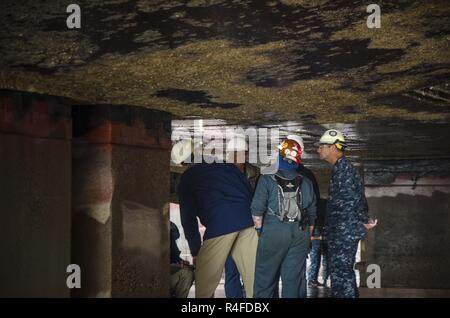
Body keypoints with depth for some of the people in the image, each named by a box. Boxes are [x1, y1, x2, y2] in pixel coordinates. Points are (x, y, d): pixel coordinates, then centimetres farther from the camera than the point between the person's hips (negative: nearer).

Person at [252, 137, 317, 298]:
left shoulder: (267, 180, -6)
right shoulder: (306, 183, 6)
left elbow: (257, 213, -10)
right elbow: (312, 215, 11)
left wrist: (260, 230, 6)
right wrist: (306, 238, 21)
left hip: (273, 231, -3)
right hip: (300, 234, 3)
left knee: (266, 278, 6)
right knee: (294, 278, 8)